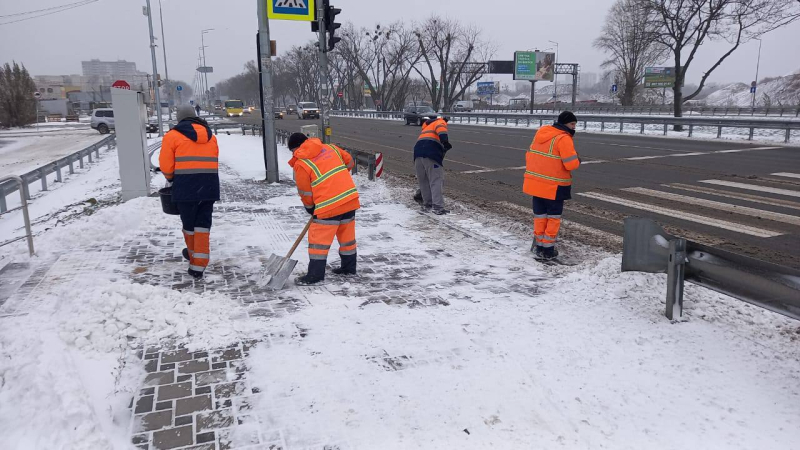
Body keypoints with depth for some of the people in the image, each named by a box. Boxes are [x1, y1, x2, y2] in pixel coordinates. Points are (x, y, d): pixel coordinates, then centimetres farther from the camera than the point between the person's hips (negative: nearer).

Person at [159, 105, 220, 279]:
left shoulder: (173, 135, 1)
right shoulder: (210, 135, 15)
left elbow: (166, 164, 1)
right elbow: (212, 162, 13)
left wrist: (171, 178, 20)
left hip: (186, 187, -3)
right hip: (209, 187, 4)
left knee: (189, 224, 14)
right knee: (203, 224, 6)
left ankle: (193, 254, 32)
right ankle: (199, 265, 1)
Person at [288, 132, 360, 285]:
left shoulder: (301, 164, -4)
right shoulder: (330, 148, 11)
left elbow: (305, 193, 3)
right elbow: (349, 161, 22)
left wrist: (310, 208, 20)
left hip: (329, 205, -7)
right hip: (350, 198, 7)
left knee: (319, 239, 4)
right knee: (347, 235, 19)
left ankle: (315, 275, 8)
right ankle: (349, 267, 32)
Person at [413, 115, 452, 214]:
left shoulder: (426, 127, 39)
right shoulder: (440, 122, 18)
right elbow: (440, 128, -8)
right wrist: (445, 141, -23)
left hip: (418, 151, 7)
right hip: (432, 153, -6)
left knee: (423, 181, 16)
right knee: (436, 181, -6)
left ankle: (427, 204, 22)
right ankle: (438, 207, -12)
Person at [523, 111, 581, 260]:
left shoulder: (541, 132, 7)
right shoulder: (563, 139, -16)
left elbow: (530, 154, 13)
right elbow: (571, 164, -19)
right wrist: (578, 160, 2)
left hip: (535, 183, 7)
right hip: (554, 187, -7)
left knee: (540, 215, 16)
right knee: (553, 217, 8)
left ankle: (539, 246, 22)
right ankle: (547, 249, 11)